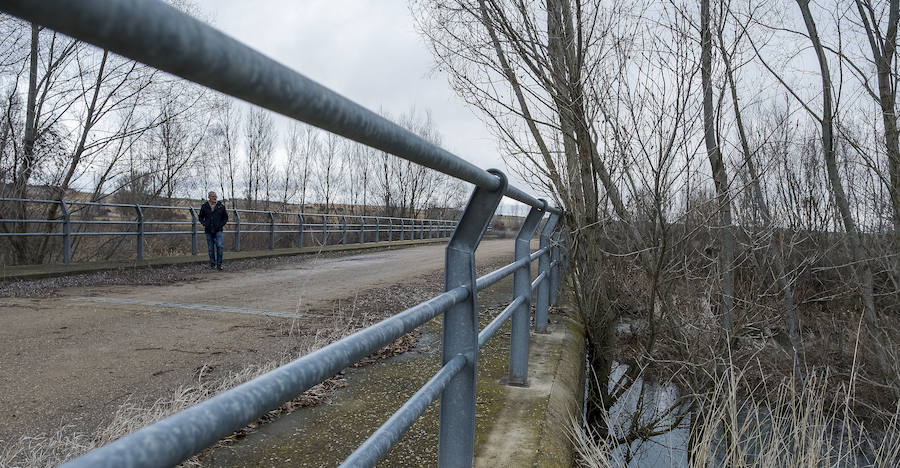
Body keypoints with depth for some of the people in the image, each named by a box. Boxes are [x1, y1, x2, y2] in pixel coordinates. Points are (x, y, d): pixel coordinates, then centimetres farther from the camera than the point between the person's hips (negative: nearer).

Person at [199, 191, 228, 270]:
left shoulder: (221, 206, 1)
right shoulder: (204, 206, 4)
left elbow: (225, 218, 10)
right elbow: (201, 217, 17)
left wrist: (221, 225, -4)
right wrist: (204, 224, 0)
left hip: (218, 230, -2)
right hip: (208, 231, 2)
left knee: (219, 246, -14)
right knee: (210, 248, 5)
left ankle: (219, 265, -9)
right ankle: (212, 264, 15)